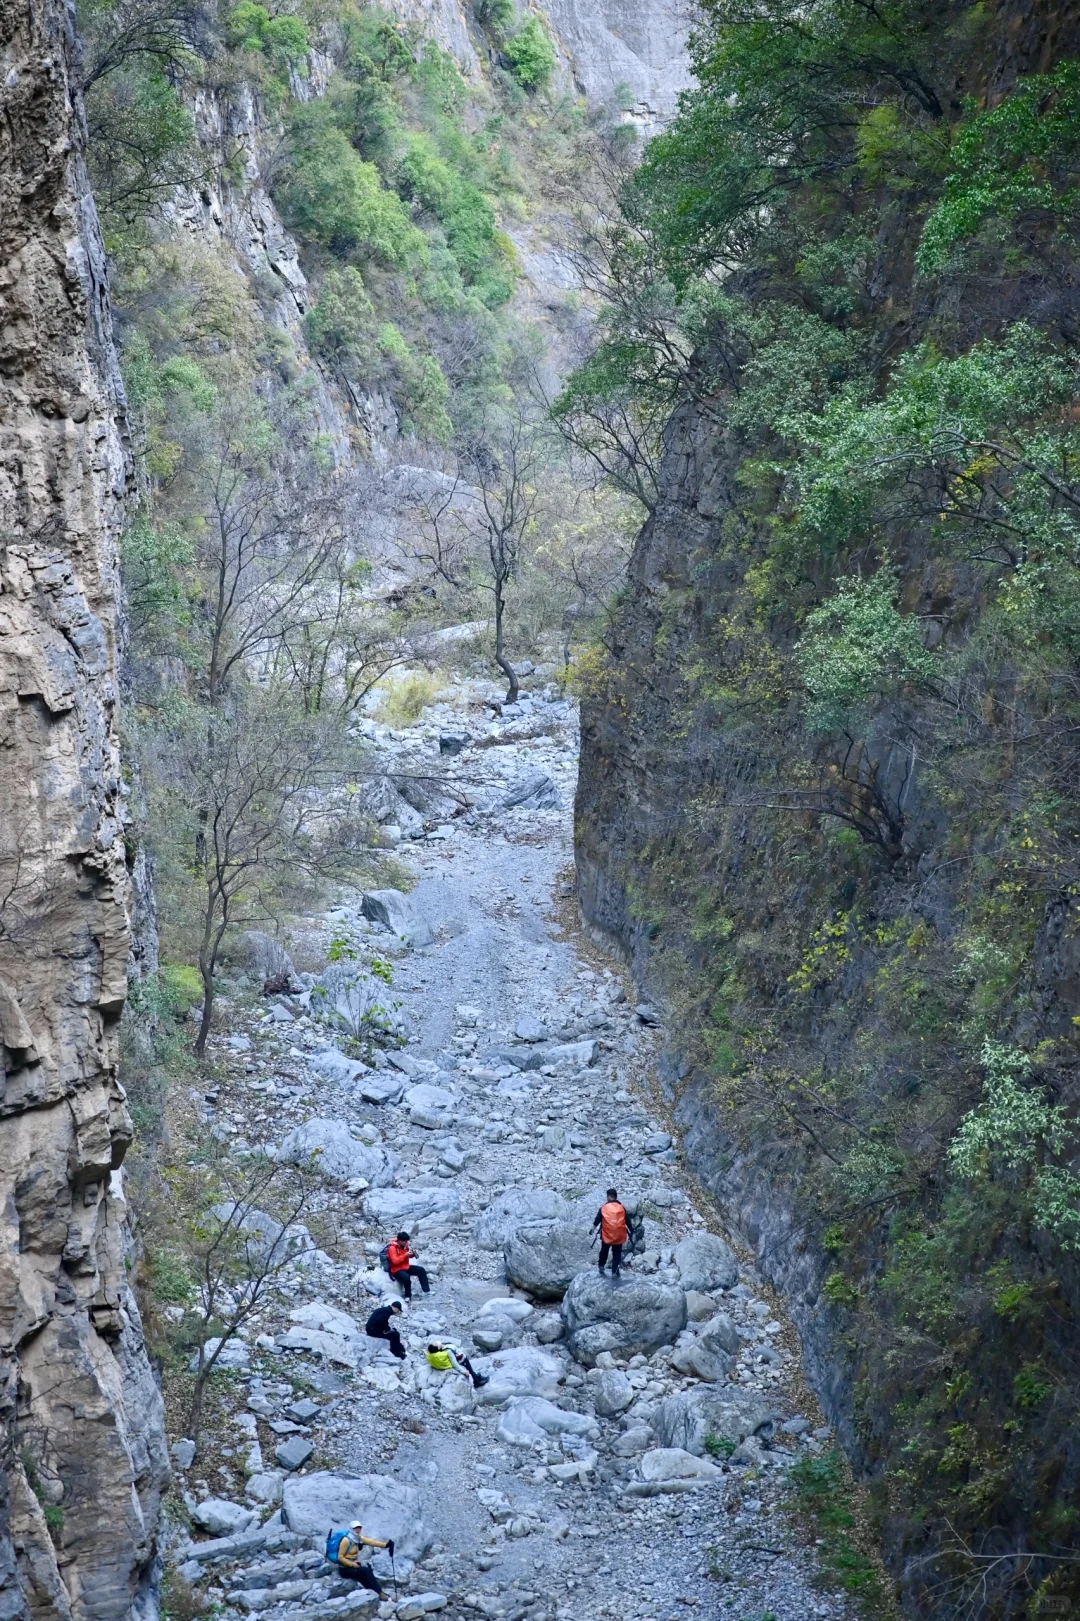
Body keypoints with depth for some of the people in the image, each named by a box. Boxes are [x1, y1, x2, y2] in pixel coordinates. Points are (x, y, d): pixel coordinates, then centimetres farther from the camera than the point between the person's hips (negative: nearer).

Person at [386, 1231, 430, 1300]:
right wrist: (406, 1255, -30)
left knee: (421, 1270, 0)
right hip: (396, 1270, -8)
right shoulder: (392, 1248, -20)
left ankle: (426, 1291, 3)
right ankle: (408, 1296, -17)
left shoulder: (405, 1245, 2)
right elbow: (395, 1261, -30)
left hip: (406, 1267, 8)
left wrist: (412, 1252, -11)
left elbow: (411, 1256, 13)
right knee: (406, 1277, -35)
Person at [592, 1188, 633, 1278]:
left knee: (604, 1252, 24)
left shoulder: (603, 1208, -8)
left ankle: (601, 1266, 37)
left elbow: (597, 1220, -1)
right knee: (617, 1254, 10)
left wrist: (593, 1228, 14)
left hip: (606, 1236, 0)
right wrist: (631, 1232, 13)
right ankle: (614, 1272, 8)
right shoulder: (622, 1208, -4)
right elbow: (628, 1221, 0)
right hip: (619, 1237, 0)